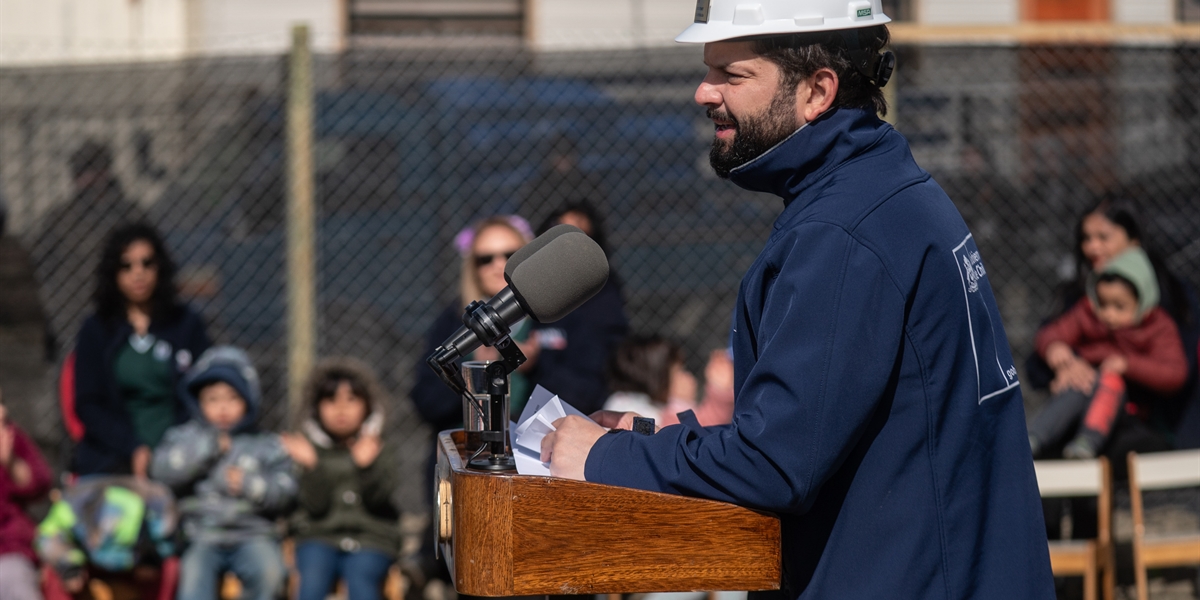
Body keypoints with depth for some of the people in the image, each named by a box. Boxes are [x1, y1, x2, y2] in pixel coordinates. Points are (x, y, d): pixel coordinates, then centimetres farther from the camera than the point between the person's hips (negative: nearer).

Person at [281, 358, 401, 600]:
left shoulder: (381, 451, 7)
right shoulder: (313, 450, 6)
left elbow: (379, 497, -9)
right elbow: (316, 504, -5)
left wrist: (367, 464, -26)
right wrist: (310, 467, -21)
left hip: (370, 538, 0)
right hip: (319, 536, 0)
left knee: (361, 578, -31)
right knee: (312, 578, -30)